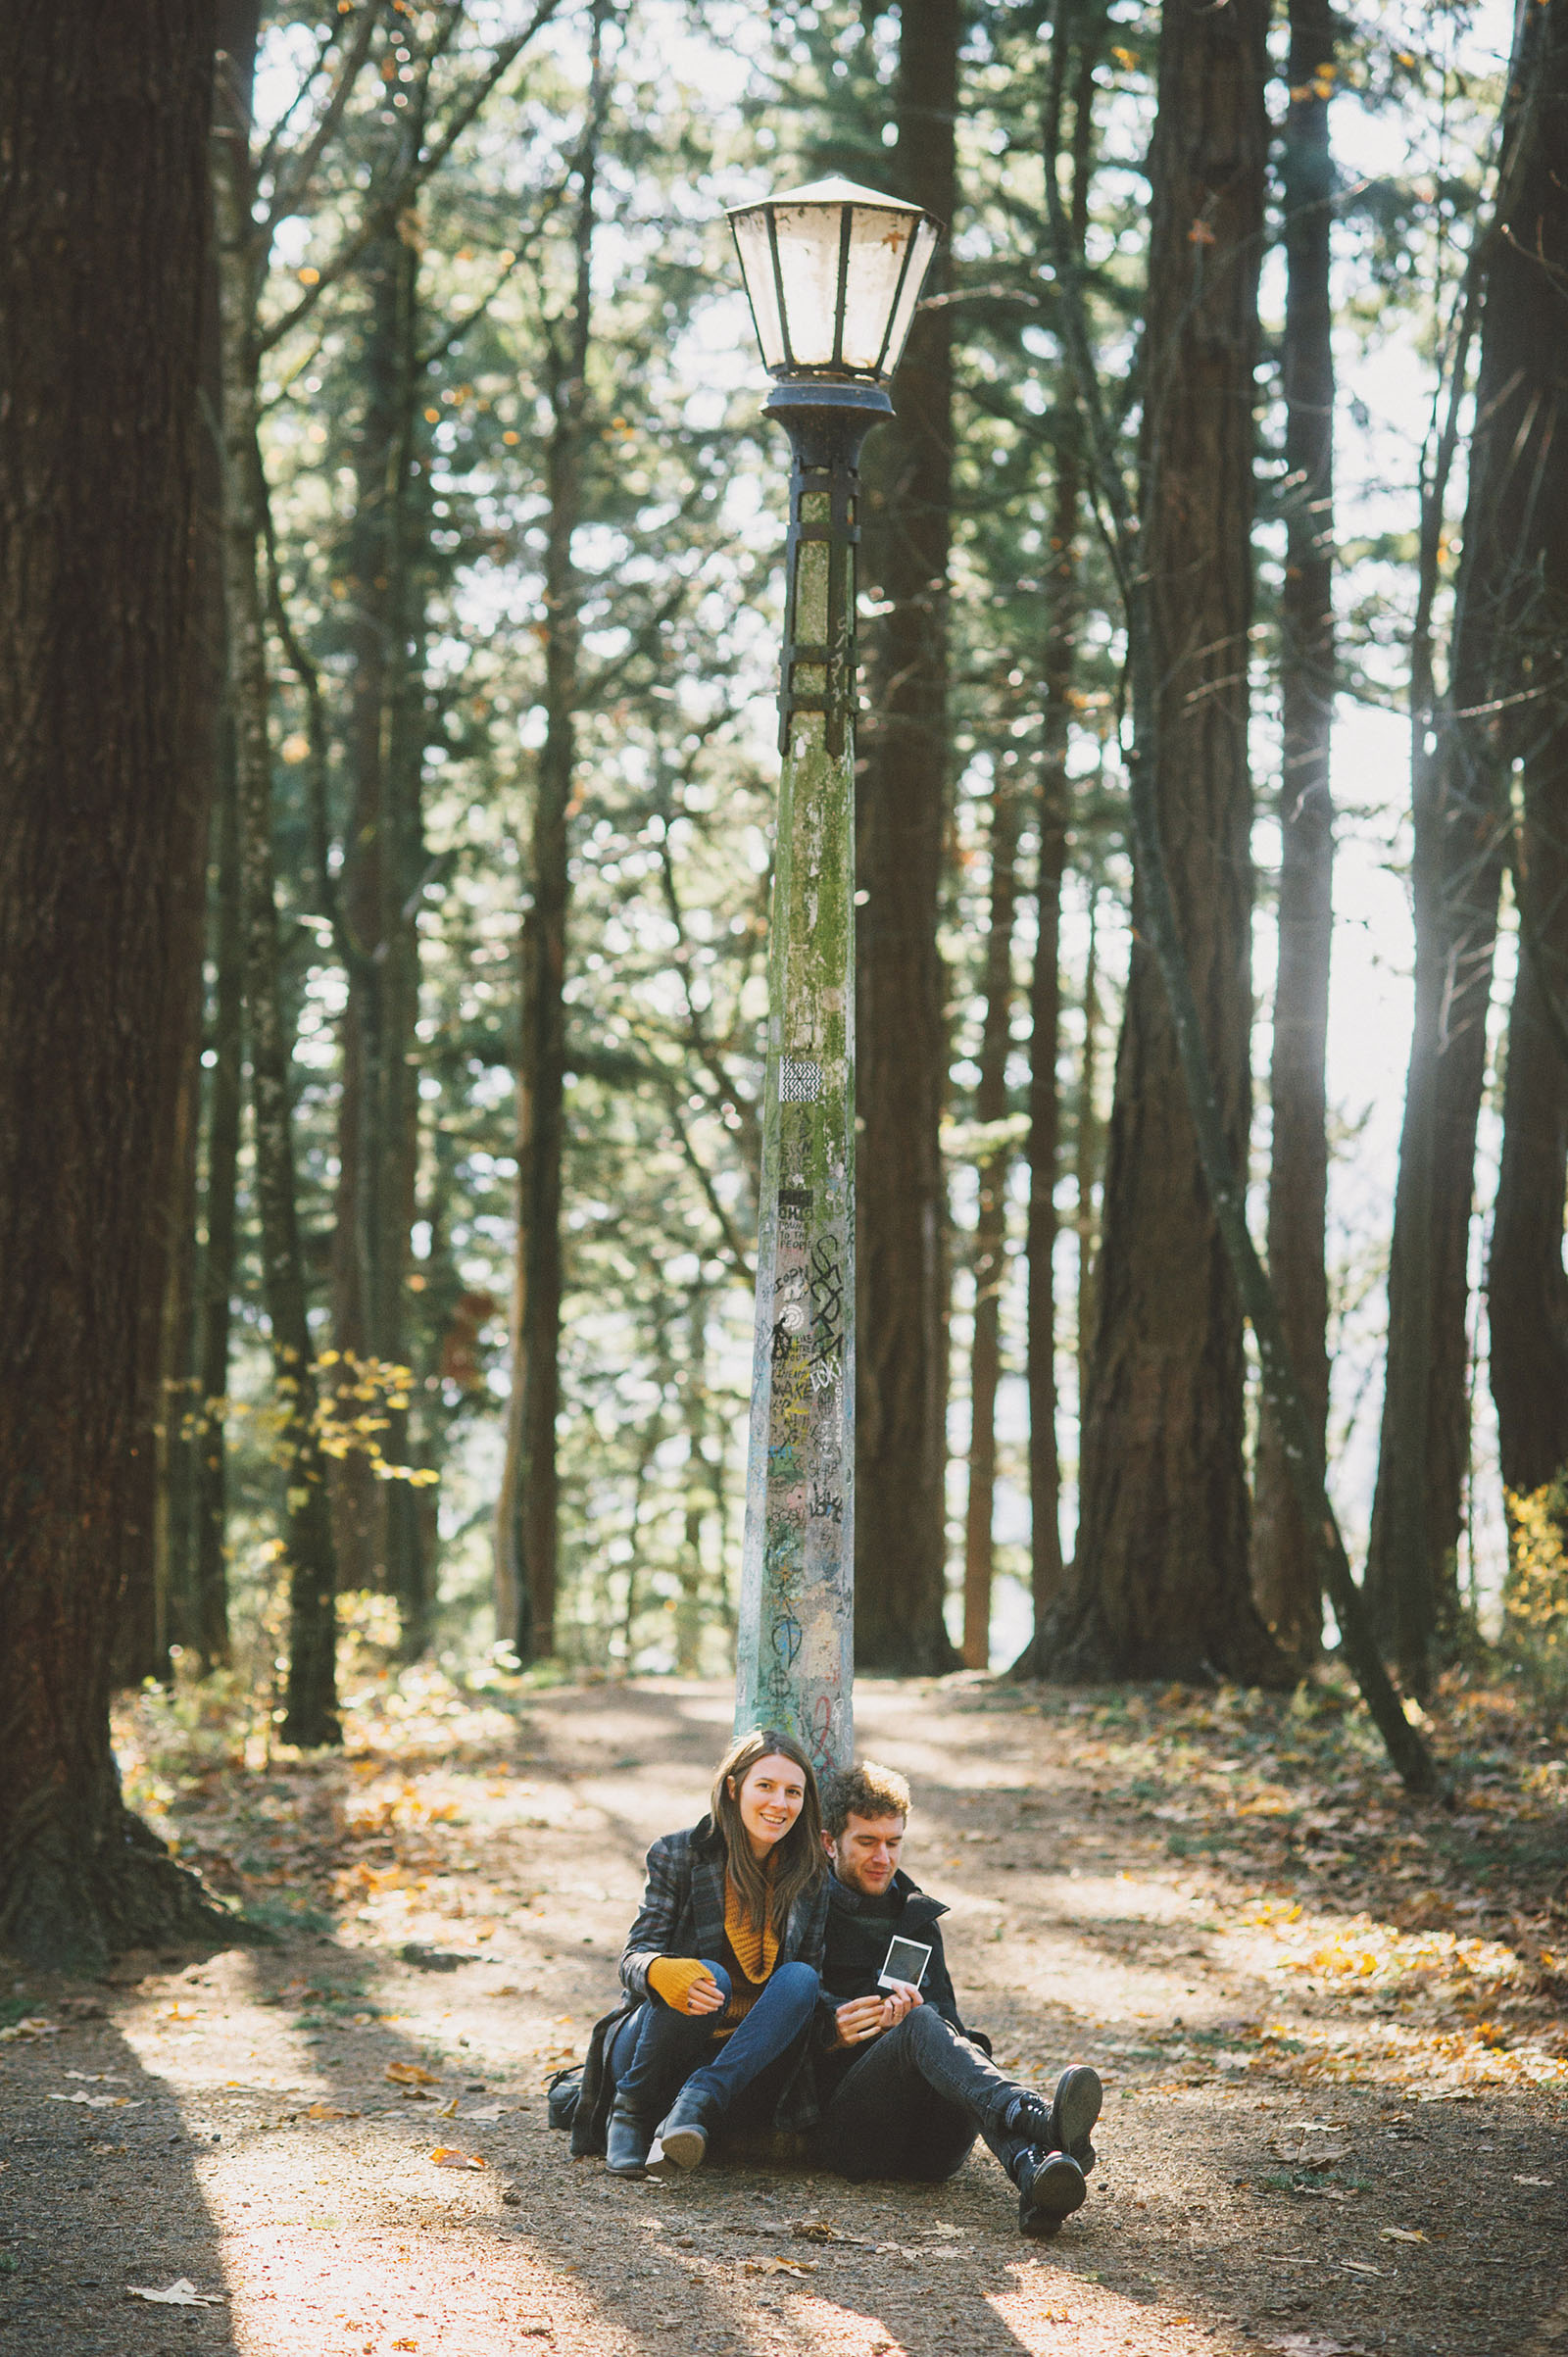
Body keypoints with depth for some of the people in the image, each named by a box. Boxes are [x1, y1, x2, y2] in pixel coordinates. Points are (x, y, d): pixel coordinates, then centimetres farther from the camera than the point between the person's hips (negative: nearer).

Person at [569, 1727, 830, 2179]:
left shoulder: (810, 1878, 4)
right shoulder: (679, 1856, -4)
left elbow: (810, 1968, 7)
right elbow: (633, 1959, -10)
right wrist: (659, 1971, -35)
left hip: (747, 2054, 3)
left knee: (799, 1977, -25)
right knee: (708, 1975, -33)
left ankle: (696, 2105, -37)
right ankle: (630, 2111, -17)